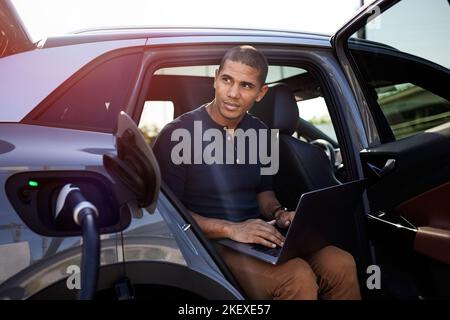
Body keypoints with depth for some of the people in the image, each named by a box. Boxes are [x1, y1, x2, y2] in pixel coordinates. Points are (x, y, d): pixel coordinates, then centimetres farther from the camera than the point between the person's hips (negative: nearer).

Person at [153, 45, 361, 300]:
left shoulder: (260, 133, 9)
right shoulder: (177, 134, -11)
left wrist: (279, 214, -2)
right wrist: (231, 229, -22)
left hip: (258, 238, 6)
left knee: (342, 265, -17)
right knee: (297, 277, -29)